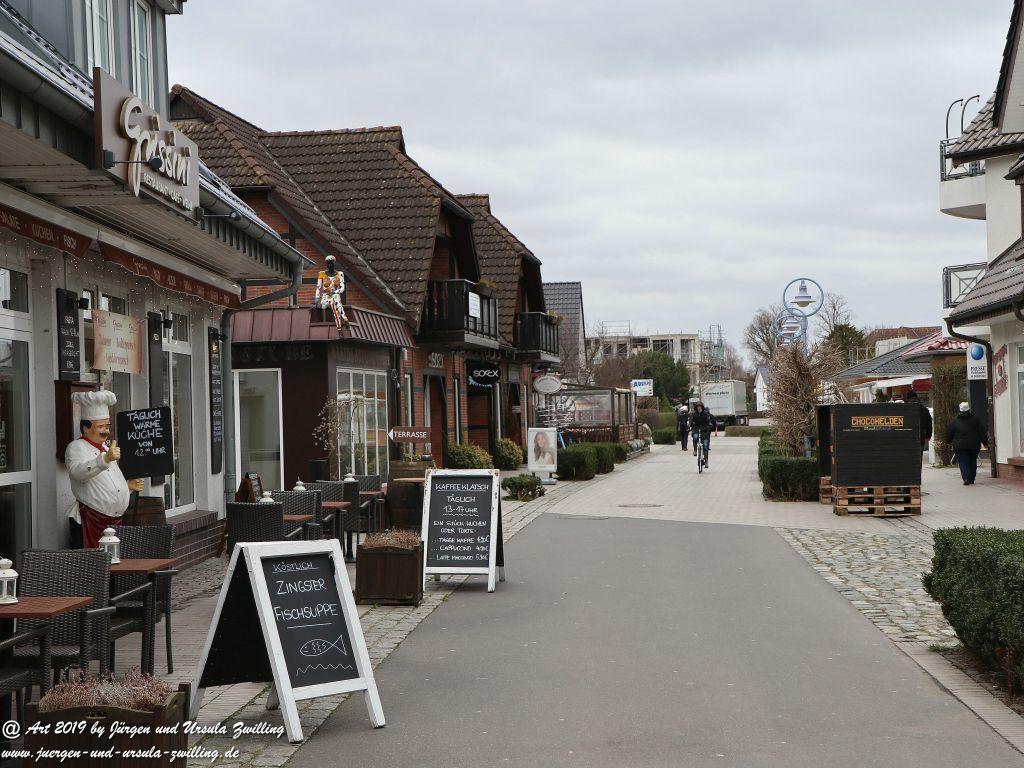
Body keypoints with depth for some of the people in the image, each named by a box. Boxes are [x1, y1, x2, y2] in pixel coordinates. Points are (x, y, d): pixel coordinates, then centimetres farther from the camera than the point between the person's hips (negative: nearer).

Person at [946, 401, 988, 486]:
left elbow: (948, 434, 6)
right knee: (972, 462, 15)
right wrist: (985, 443, 12)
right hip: (974, 446, 2)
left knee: (963, 462, -2)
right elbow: (983, 432, 4)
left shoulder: (954, 422, -1)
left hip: (960, 446, -2)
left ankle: (966, 478, -20)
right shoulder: (976, 420, 2)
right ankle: (971, 479, 16)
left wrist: (949, 442, 24)